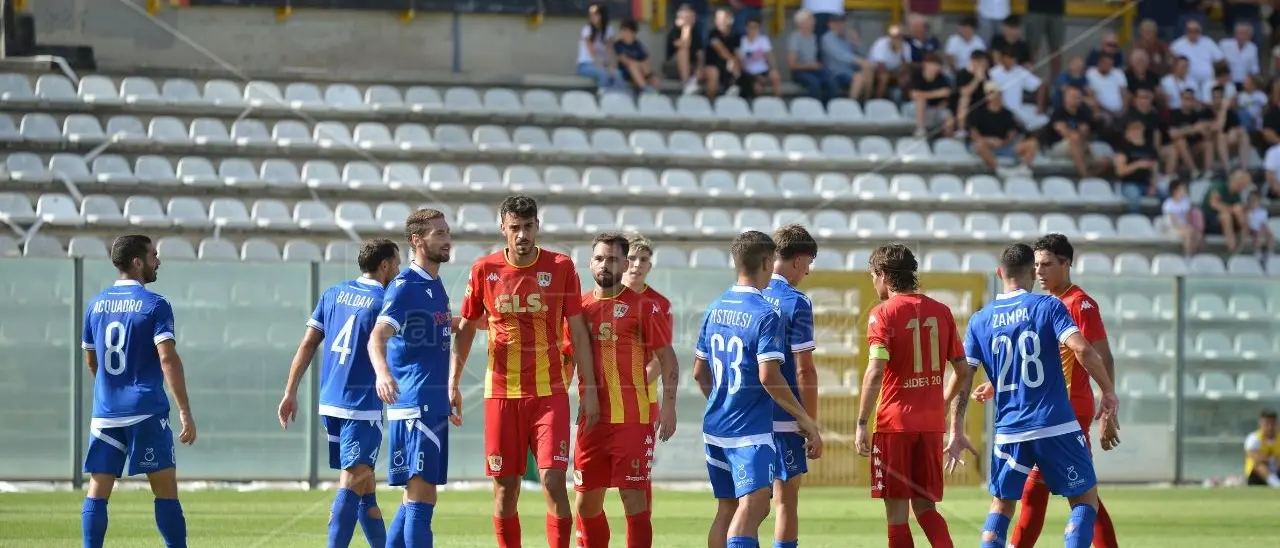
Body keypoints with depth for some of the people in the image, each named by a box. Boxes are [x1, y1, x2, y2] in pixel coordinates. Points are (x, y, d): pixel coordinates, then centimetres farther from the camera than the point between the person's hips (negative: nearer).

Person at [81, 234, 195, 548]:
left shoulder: (96, 305, 10)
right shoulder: (154, 305, -7)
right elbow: (168, 358, -16)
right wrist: (185, 412, -17)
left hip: (105, 413, 5)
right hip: (146, 412, -5)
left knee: (98, 490, 3)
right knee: (165, 488, 3)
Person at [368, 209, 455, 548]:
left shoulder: (437, 287, 16)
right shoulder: (405, 286, -10)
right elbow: (378, 338, -23)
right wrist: (383, 373, -43)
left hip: (434, 406, 9)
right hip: (413, 405, -9)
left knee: (416, 496, 12)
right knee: (421, 496, -12)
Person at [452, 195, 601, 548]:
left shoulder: (561, 267, -1)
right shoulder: (484, 270, 2)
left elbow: (578, 332, 3)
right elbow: (466, 328, 12)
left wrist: (589, 389, -1)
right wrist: (453, 384, 8)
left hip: (549, 393, -2)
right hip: (501, 394, 2)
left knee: (553, 482, -12)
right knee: (505, 489, 4)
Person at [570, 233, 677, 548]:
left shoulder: (641, 306, -1)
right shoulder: (581, 307, 11)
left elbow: (666, 357, 0)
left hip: (632, 419, -5)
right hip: (592, 418, 5)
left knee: (634, 499, -7)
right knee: (586, 503, 9)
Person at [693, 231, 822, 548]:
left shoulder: (715, 308, 10)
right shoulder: (766, 315, -13)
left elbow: (700, 372, 17)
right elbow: (769, 377, -20)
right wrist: (806, 421, -12)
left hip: (716, 426, 8)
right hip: (752, 429, -8)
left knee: (727, 508, 16)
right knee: (753, 506, -17)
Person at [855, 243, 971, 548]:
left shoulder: (883, 314, -7)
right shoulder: (941, 312, 9)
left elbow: (875, 373, -17)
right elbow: (963, 371, 13)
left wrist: (861, 424, -12)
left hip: (895, 421, -5)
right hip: (931, 423, 5)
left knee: (897, 512, 1)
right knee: (924, 506, 12)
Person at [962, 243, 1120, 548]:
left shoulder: (980, 321, 6)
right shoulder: (1048, 306, -3)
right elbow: (1082, 350, -15)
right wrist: (1109, 393, -4)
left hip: (1009, 431, 3)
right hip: (1056, 427, -3)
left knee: (1002, 506, 17)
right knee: (1085, 498, 8)